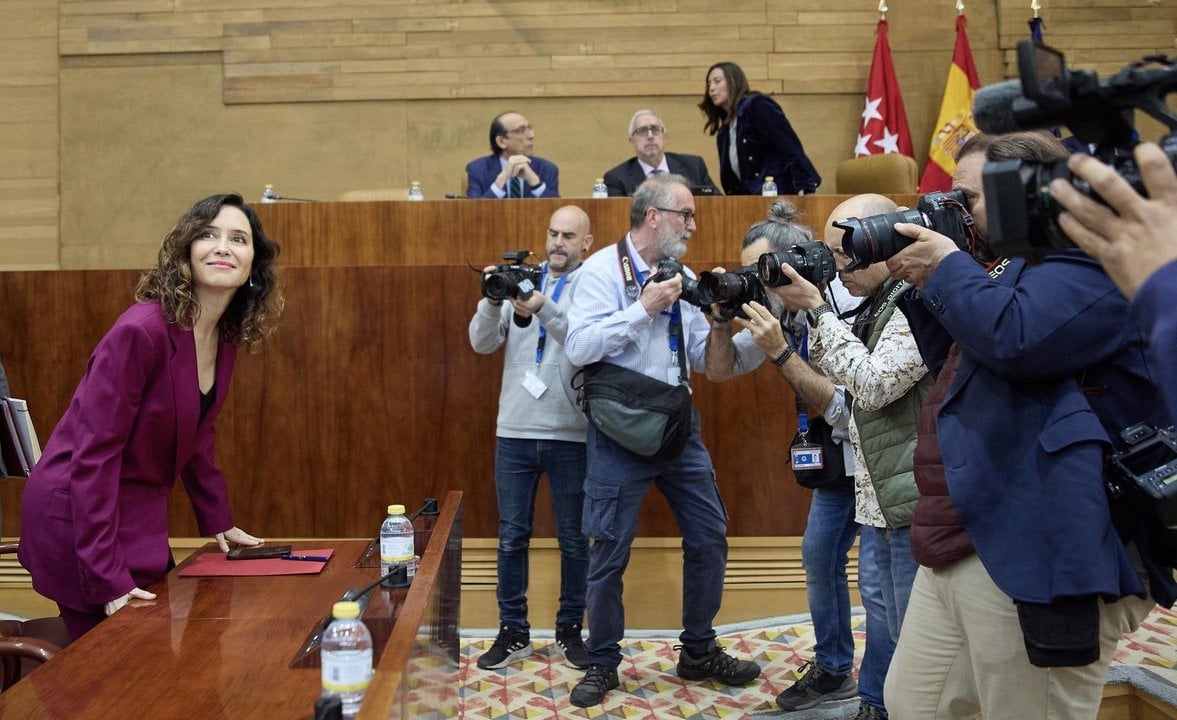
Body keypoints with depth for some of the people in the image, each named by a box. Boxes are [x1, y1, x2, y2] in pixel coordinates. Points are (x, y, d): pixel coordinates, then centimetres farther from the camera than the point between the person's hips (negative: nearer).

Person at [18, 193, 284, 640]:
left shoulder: (226, 336, 1)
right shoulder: (141, 332, -24)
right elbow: (94, 453, -24)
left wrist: (219, 522, 16)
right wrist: (108, 578, -26)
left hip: (138, 517, 8)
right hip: (76, 519, -8)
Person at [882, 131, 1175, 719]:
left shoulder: (1088, 256, -10)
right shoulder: (1009, 266, 20)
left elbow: (1013, 339, -27)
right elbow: (955, 366, 29)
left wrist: (947, 268, -10)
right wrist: (921, 287, 15)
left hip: (1035, 556, -10)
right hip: (959, 547, 10)